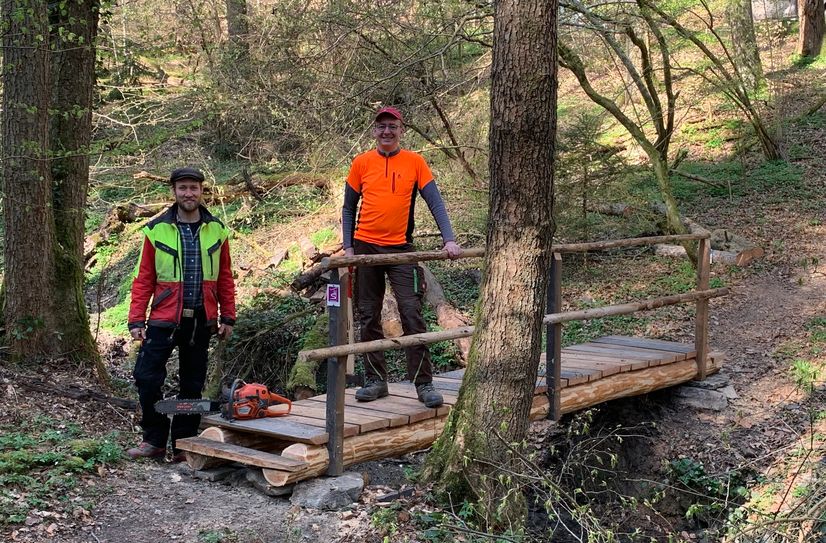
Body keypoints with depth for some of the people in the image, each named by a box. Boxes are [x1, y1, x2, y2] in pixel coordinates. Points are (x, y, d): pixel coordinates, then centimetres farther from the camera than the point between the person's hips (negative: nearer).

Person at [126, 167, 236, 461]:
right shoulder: (157, 230, -1)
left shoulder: (217, 230, 5)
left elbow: (225, 278, 9)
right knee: (147, 377, -7)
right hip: (164, 319, -2)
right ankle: (154, 440, 9)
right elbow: (144, 279, -1)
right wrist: (136, 320, -5)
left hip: (201, 322, 2)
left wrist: (228, 317, 6)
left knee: (192, 386, 8)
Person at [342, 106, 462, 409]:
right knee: (369, 317, 6)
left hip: (401, 248, -2)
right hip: (365, 247, 2)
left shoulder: (415, 162, 1)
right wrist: (348, 247, 1)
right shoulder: (361, 163, 4)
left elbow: (435, 203, -3)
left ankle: (423, 383, -1)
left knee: (412, 315, -7)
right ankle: (376, 380, 16)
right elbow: (348, 208, 10)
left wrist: (449, 240, -15)